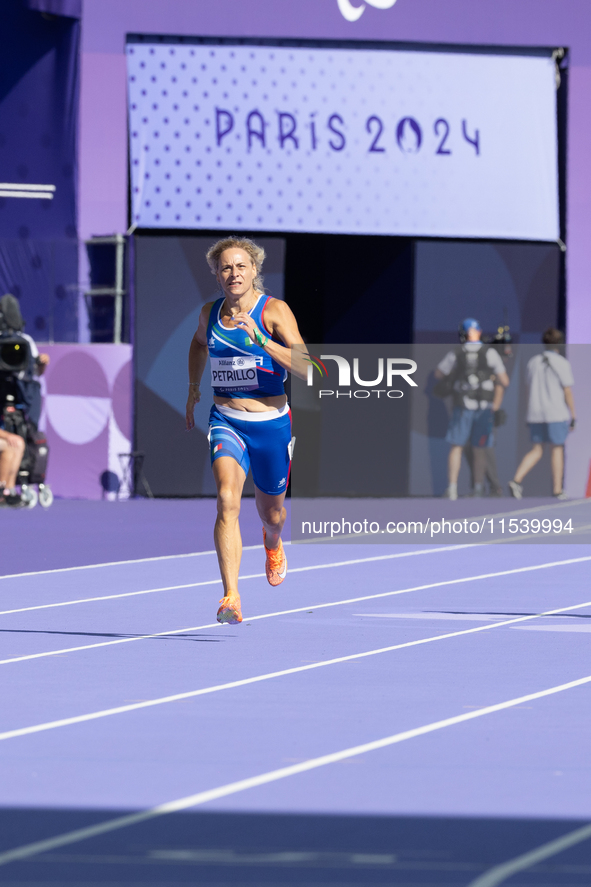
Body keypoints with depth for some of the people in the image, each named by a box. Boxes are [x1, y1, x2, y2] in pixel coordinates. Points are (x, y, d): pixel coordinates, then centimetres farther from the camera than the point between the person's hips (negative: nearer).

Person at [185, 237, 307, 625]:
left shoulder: (274, 311, -11)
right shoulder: (210, 312, 2)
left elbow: (307, 367, -23)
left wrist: (261, 341, -32)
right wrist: (193, 390, 25)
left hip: (270, 422, -1)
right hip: (226, 421, 1)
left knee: (271, 512, 18)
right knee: (227, 500, -24)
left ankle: (273, 544, 58)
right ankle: (231, 597, -32)